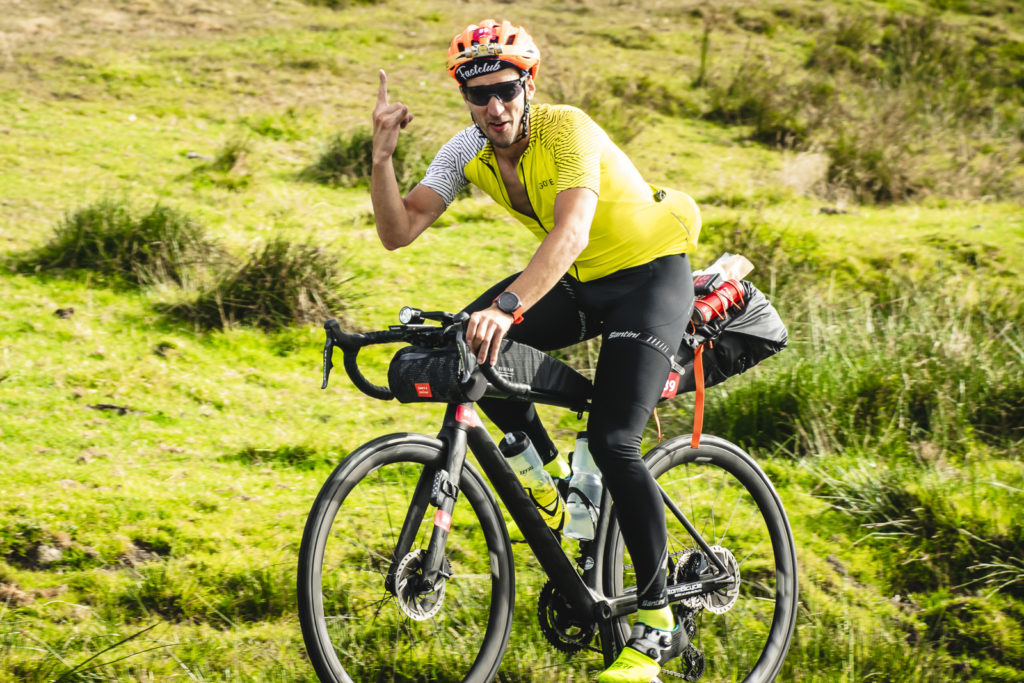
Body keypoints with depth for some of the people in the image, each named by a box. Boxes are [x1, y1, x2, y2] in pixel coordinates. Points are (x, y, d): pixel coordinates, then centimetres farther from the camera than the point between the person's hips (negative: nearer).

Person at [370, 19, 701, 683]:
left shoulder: (567, 130, -28)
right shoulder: (469, 152, -8)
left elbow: (571, 233, -44)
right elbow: (398, 232, -13)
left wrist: (508, 306, -57)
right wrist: (383, 155, -27)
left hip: (651, 273, -7)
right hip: (579, 281, 7)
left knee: (611, 441, -20)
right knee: (468, 339, -16)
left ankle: (657, 620, -6)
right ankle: (550, 473, 5)